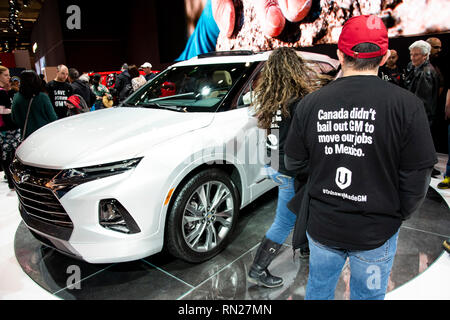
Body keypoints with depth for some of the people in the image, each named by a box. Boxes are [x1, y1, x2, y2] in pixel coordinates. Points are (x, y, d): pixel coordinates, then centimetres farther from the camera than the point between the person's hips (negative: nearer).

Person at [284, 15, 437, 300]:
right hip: (376, 233, -1)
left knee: (318, 288, 24)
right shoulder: (407, 105, -16)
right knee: (368, 294, 22)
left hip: (322, 226, 2)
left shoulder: (310, 103, -11)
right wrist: (399, 216, 9)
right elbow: (416, 180, -10)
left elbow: (292, 163, 0)